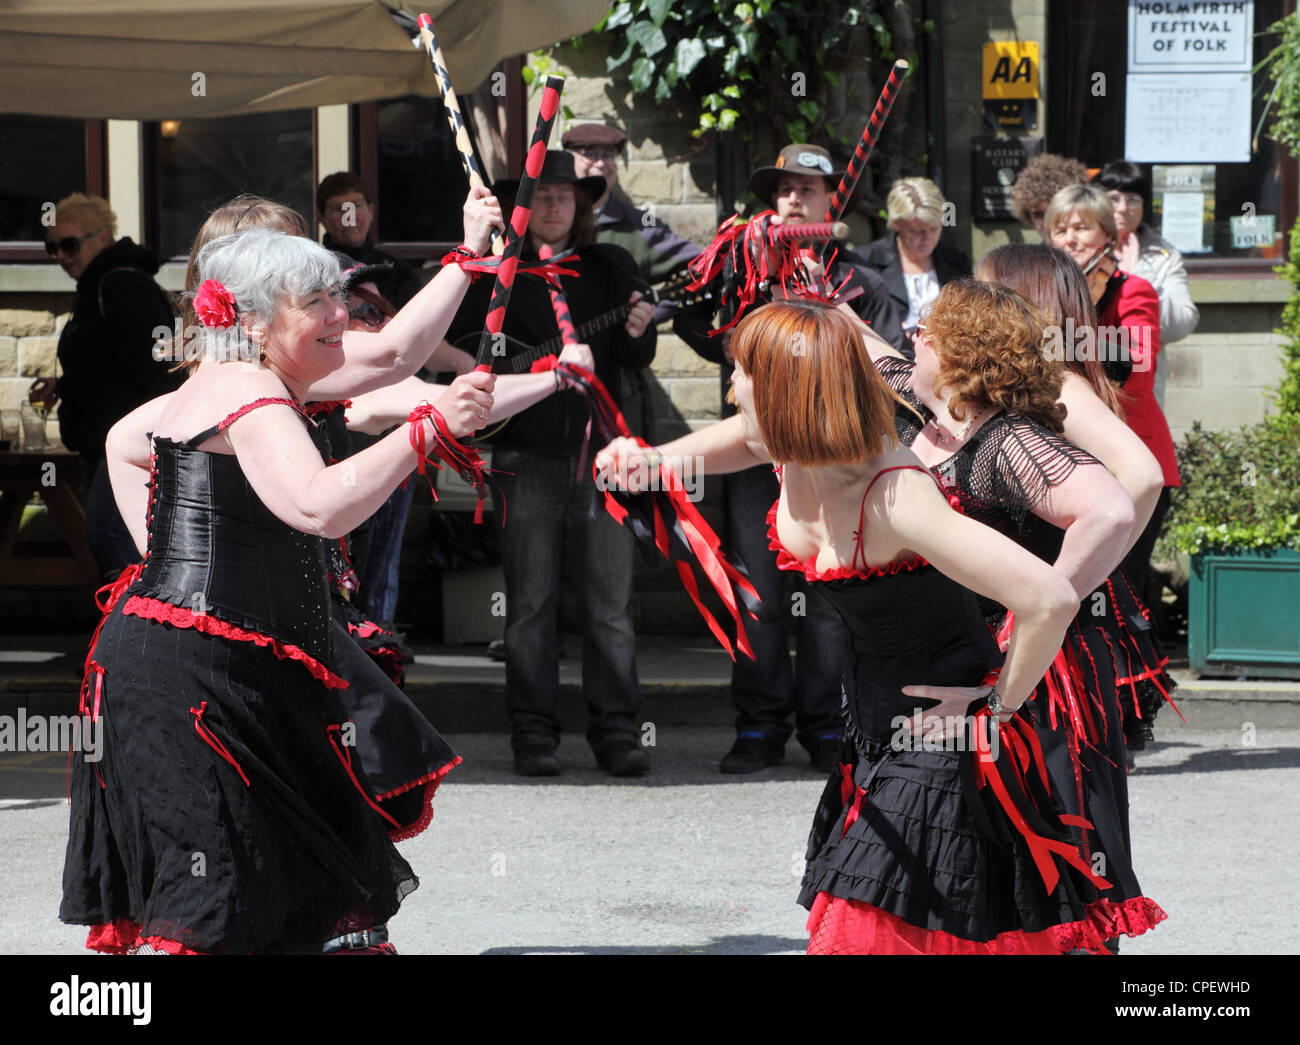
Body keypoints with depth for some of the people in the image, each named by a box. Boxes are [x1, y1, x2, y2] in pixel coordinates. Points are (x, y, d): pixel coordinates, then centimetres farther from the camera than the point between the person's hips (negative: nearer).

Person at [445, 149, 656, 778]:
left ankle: (616, 733, 3)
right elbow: (454, 347, 7)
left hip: (600, 450, 1)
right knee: (530, 605, 0)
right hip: (528, 458, -1)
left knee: (610, 602, -1)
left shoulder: (611, 268, 11)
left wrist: (636, 333, -18)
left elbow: (635, 360, 3)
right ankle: (534, 736, 5)